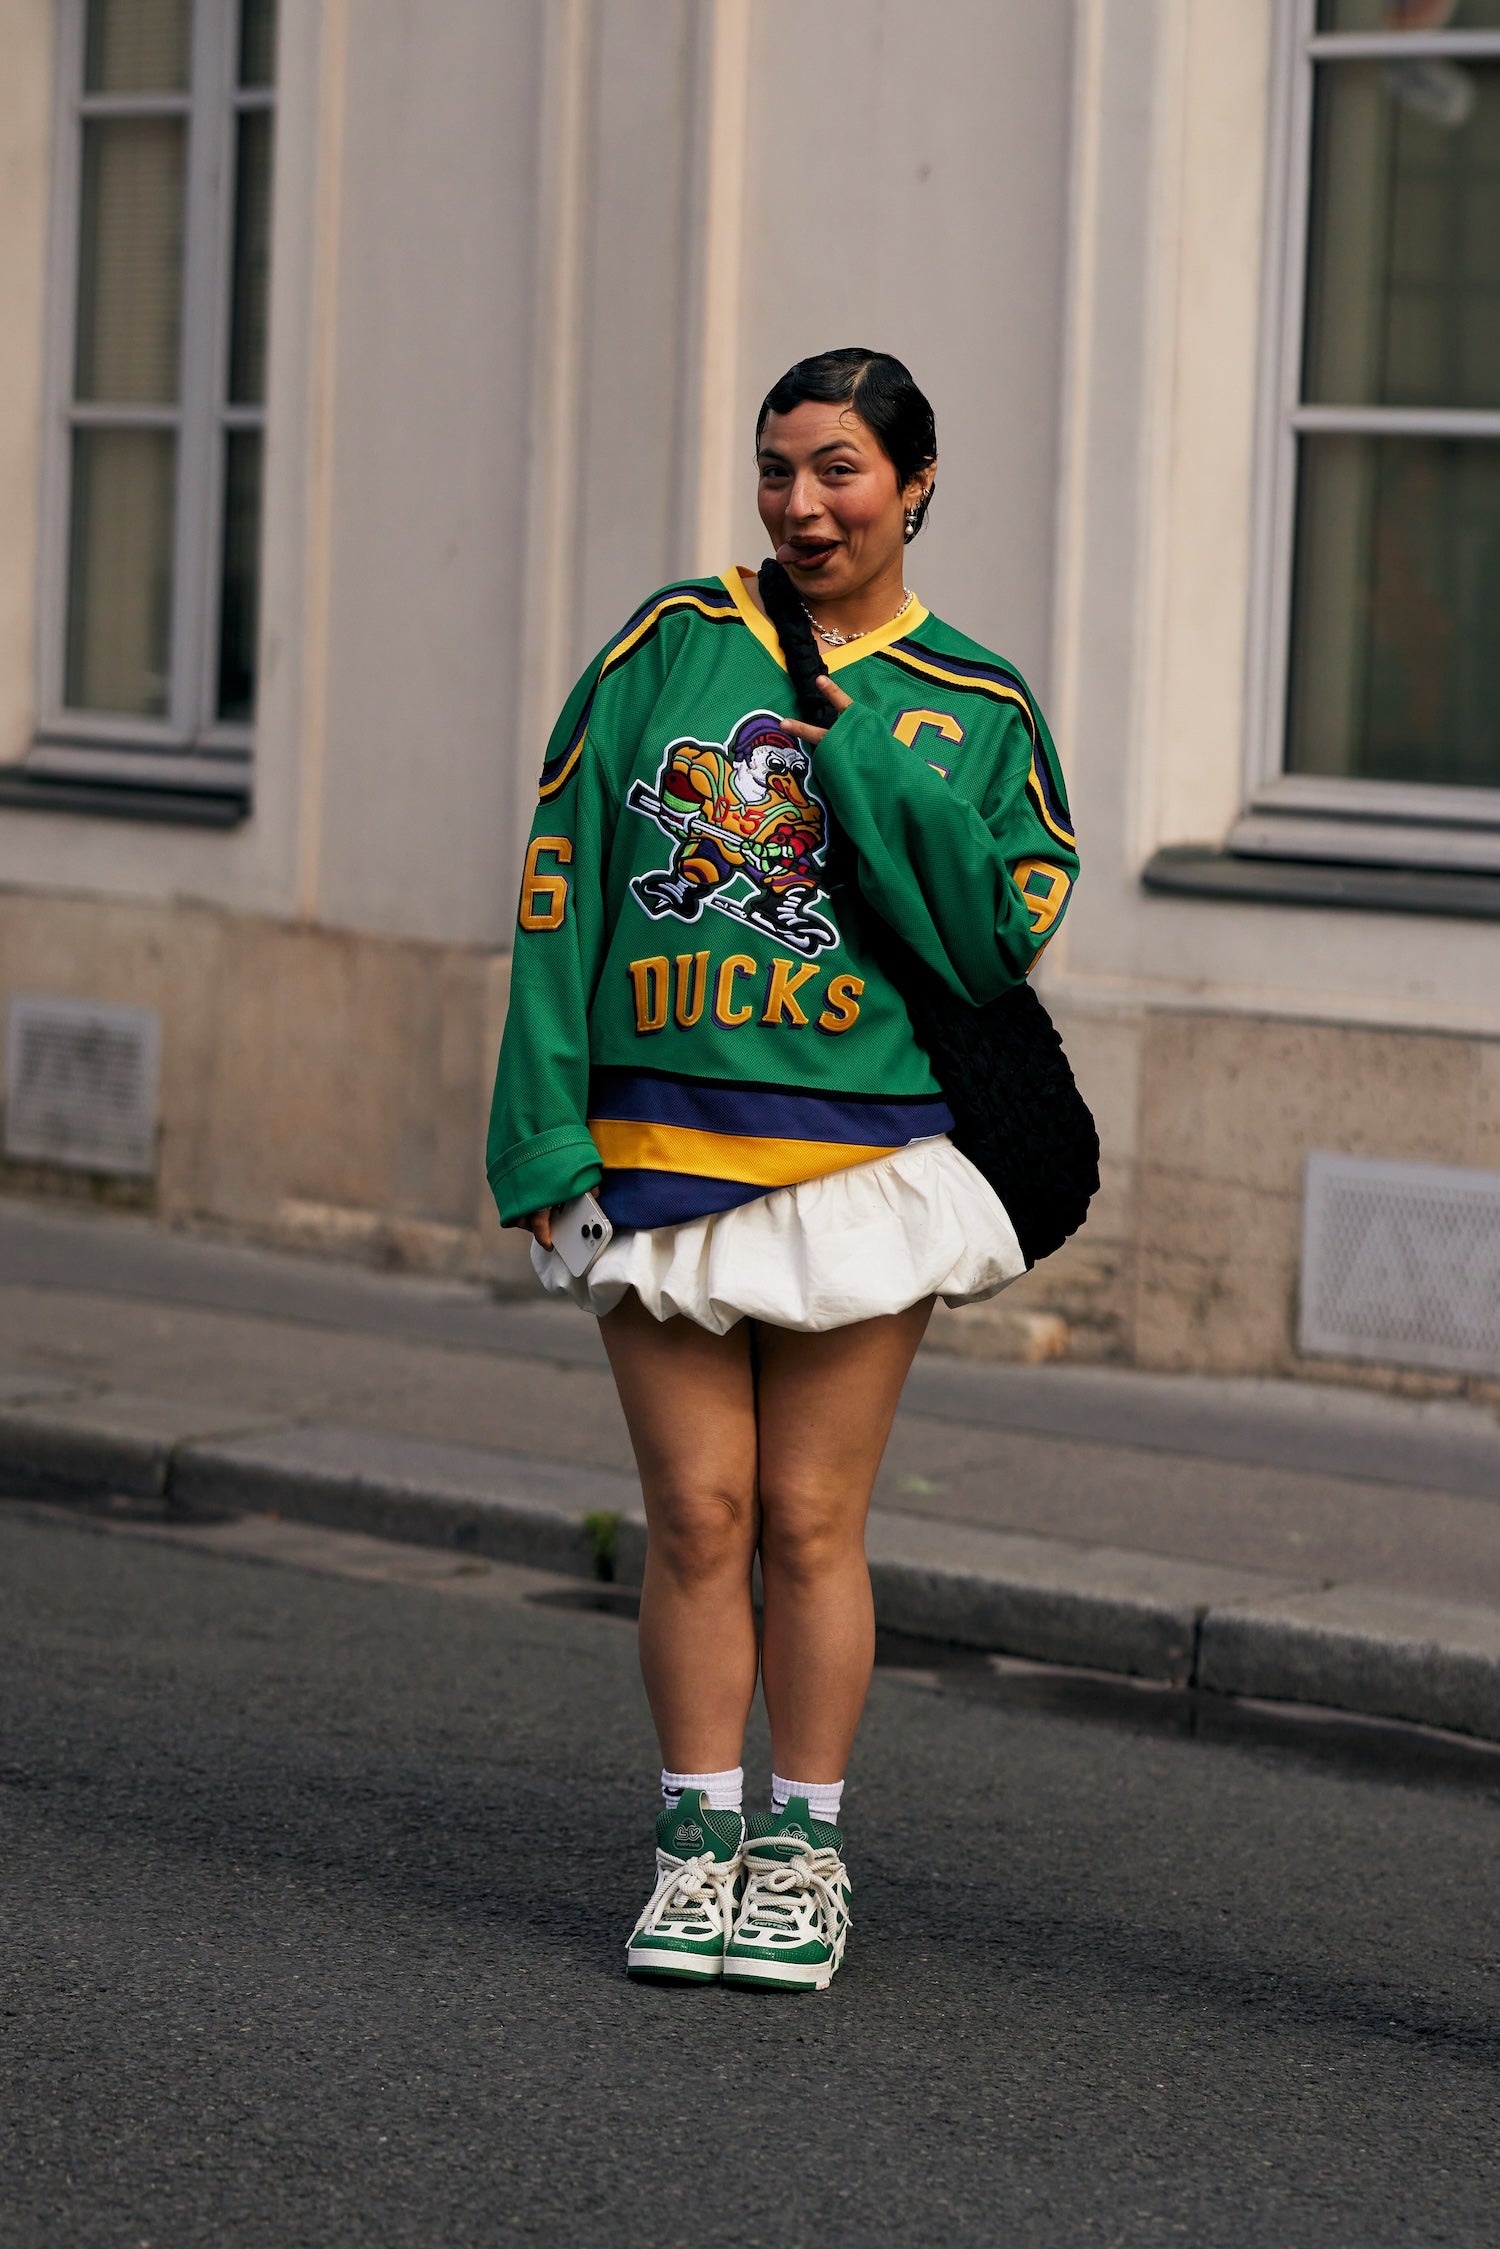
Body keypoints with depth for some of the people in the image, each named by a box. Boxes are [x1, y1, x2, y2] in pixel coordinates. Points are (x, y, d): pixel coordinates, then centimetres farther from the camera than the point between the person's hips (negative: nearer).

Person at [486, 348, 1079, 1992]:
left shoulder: (975, 711, 5)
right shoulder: (675, 643, 6)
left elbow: (991, 947, -5)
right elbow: (562, 884, 4)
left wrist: (867, 760, -11)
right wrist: (545, 1125, -3)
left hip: (857, 1160, -1)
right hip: (659, 1151, 1)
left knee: (809, 1522, 2)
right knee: (697, 1514, 2)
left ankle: (803, 1854, 15)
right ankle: (699, 1843, 14)